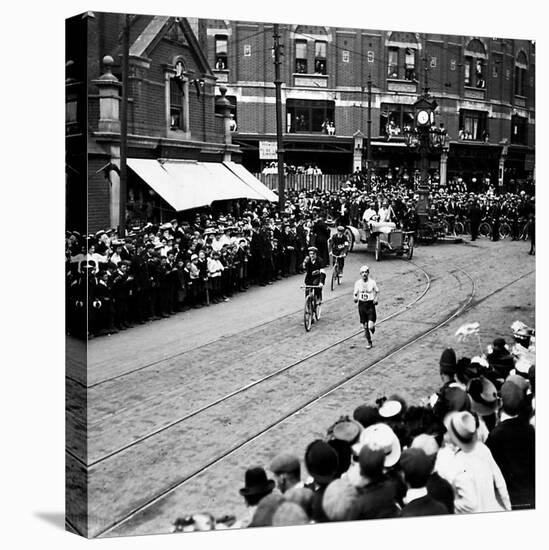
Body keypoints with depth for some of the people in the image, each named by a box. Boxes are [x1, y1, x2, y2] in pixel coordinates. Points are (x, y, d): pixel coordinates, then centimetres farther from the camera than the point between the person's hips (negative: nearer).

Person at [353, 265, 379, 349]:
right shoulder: (358, 283, -1)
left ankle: (373, 326, 26)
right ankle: (369, 342, 24)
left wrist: (376, 299, -6)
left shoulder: (372, 282, -5)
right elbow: (355, 293, 7)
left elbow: (376, 291, 10)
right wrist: (355, 298, -15)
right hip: (362, 305, 2)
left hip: (370, 305, -2)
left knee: (370, 326, -12)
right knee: (365, 327, 6)